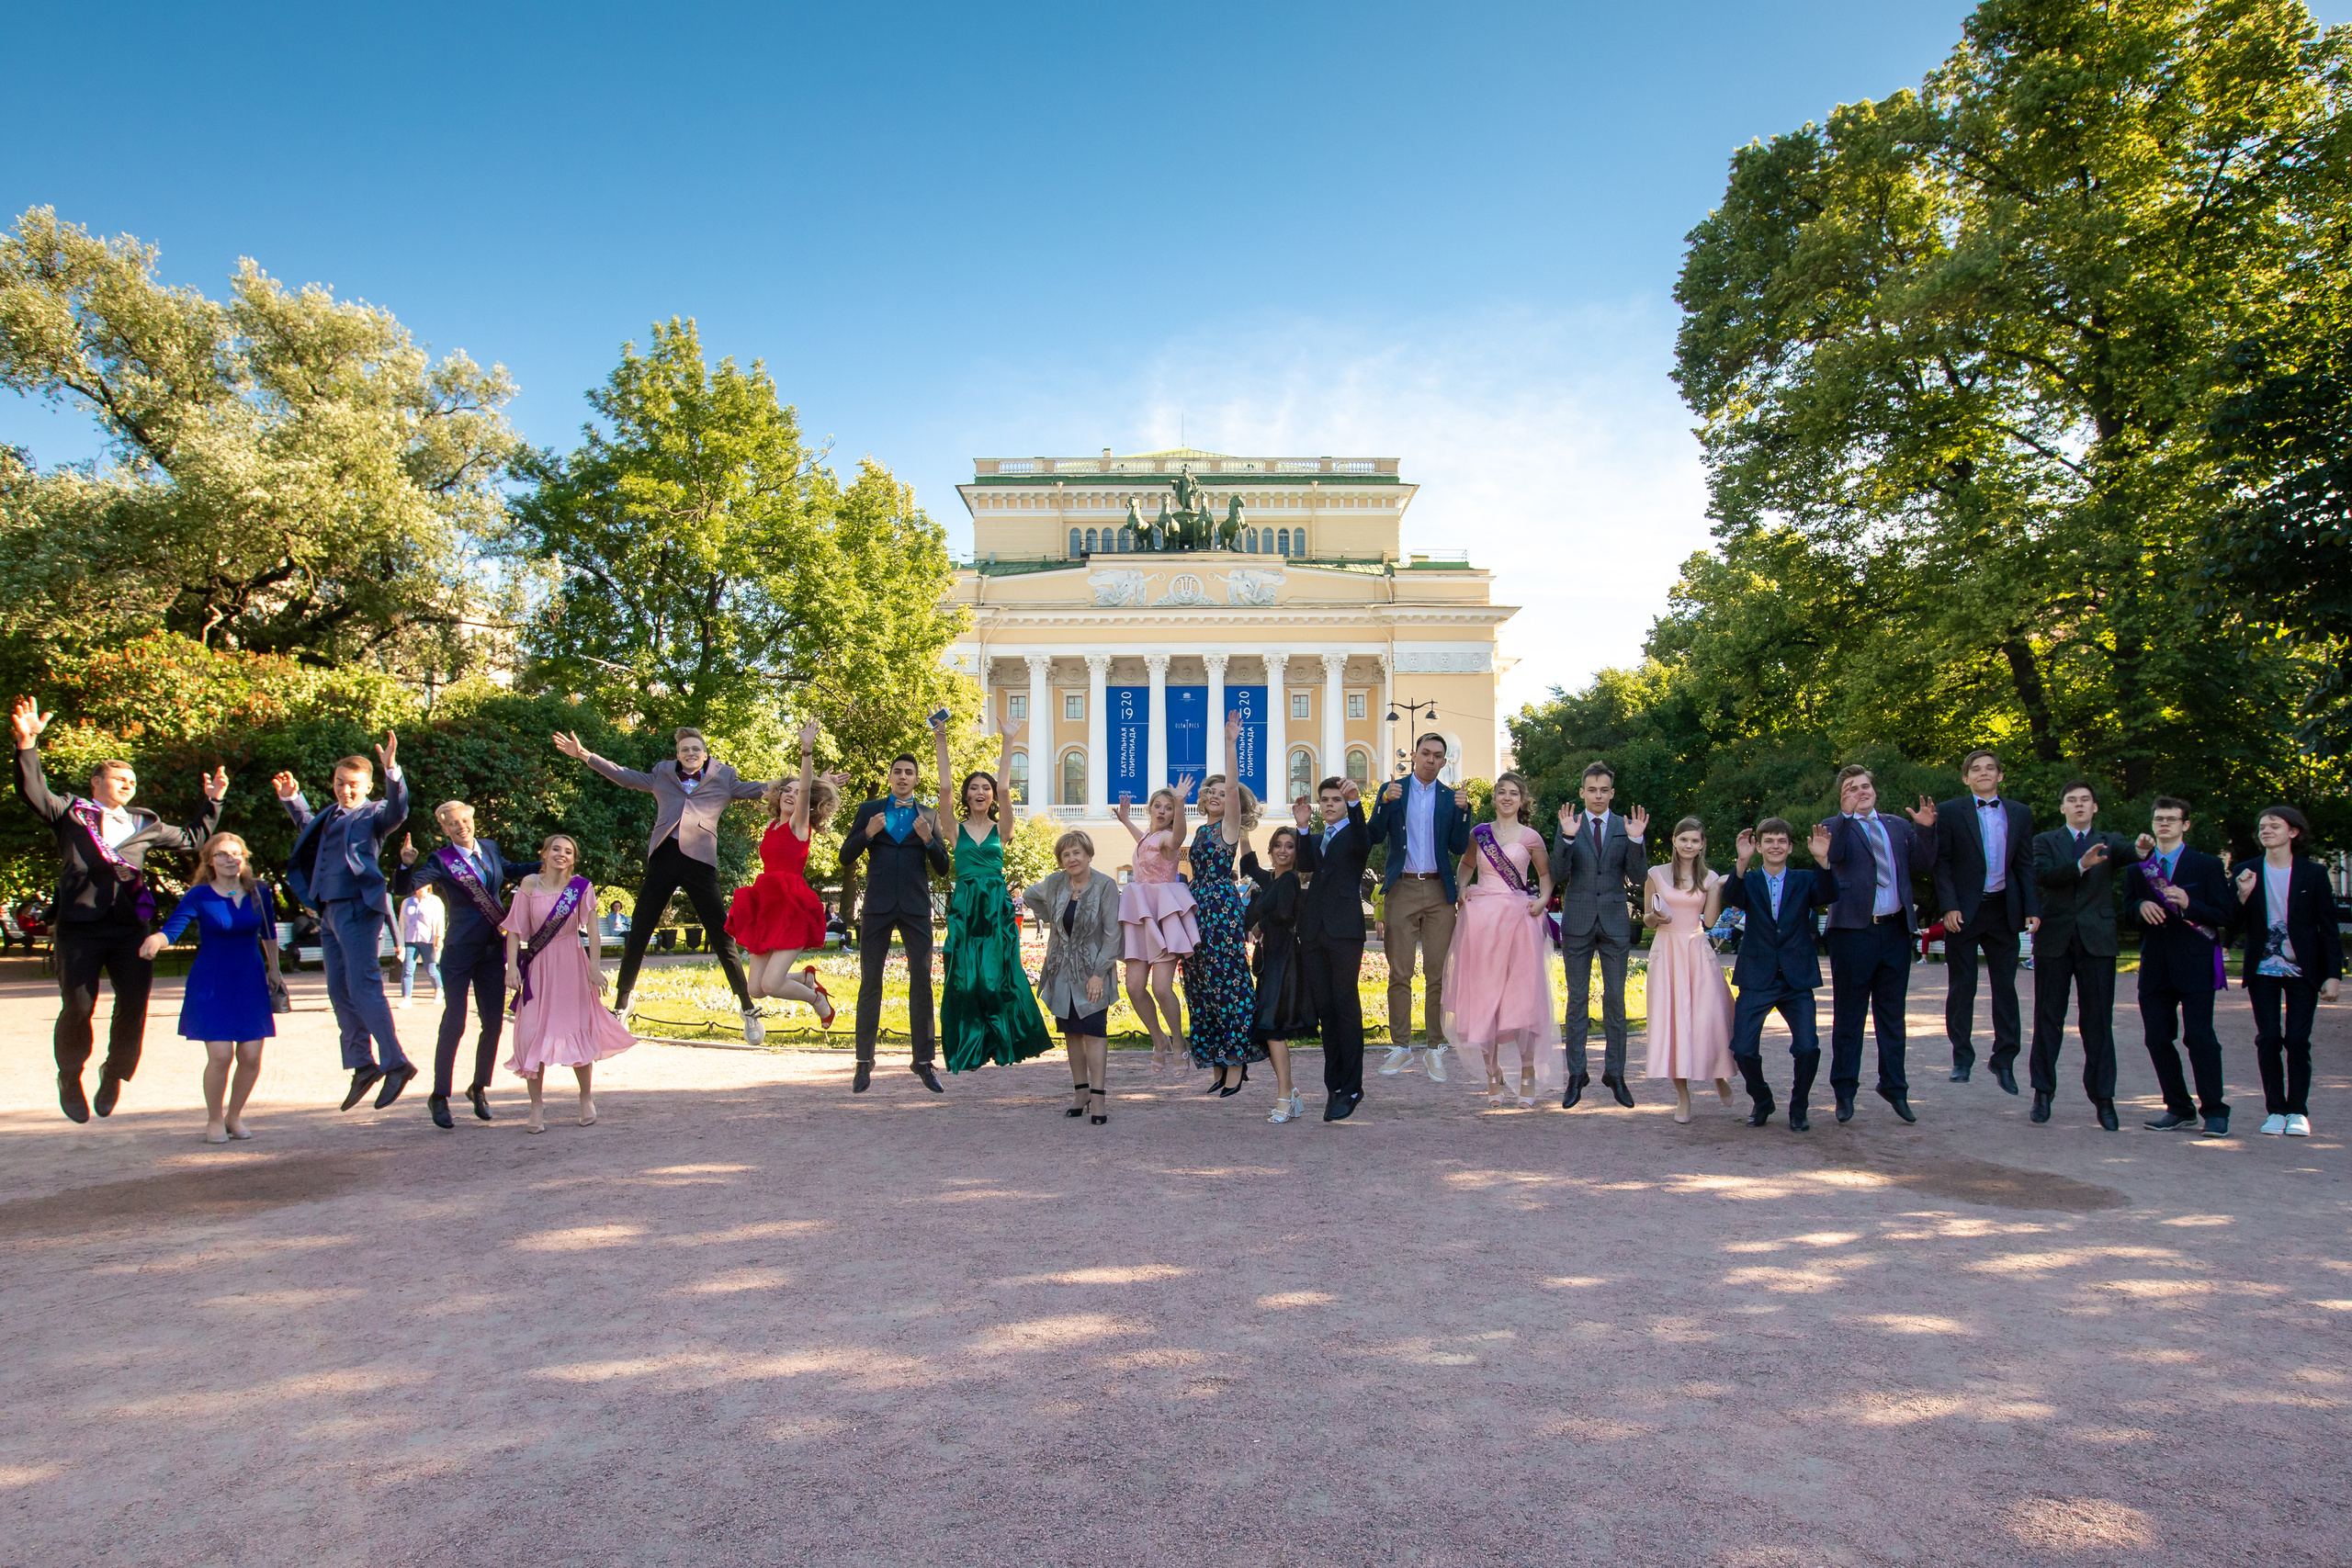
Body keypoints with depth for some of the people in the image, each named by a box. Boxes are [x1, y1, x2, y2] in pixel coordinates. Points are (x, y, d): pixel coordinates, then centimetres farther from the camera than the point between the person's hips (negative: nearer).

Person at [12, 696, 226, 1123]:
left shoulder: (145, 823, 21)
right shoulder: (70, 811, 11)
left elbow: (192, 839, 31)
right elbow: (33, 791, -5)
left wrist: (213, 803, 26)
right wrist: (27, 744, -16)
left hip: (130, 925, 3)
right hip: (80, 924, -3)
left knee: (134, 1002, -2)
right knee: (77, 1007, -1)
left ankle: (115, 1072, 20)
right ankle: (70, 1077, 22)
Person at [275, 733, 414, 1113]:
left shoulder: (373, 815, -5)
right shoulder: (330, 816, 18)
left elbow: (397, 811, -29)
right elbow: (308, 827, 42)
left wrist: (392, 770, -40)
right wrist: (291, 798, 32)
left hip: (358, 910, -9)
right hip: (329, 911, 9)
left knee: (364, 988, -12)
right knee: (339, 992, 11)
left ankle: (396, 1063, -7)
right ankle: (363, 1065, 18)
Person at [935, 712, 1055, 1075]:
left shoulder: (1000, 829, 7)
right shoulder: (957, 828, 7)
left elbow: (1004, 789, -6)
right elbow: (944, 788, -4)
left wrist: (1007, 743, -13)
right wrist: (941, 742, -9)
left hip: (996, 906, 0)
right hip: (964, 906, 0)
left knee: (996, 976, -1)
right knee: (965, 978, -1)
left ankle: (1003, 1042, 12)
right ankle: (967, 1048, 7)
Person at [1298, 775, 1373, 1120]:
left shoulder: (1354, 833, 7)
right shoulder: (1314, 839, 21)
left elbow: (1364, 842, -18)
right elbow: (1305, 866, 1)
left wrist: (1355, 803, -32)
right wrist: (1303, 826, -11)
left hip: (1344, 929, -5)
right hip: (1313, 932, 5)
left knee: (1346, 1006, -6)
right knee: (1324, 1008, 7)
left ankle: (1351, 1088, -3)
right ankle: (1334, 1084, 13)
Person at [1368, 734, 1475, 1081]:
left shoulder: (1450, 797, 10)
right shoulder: (1392, 790, 7)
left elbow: (1459, 848, 3)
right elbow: (1374, 837, -3)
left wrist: (1463, 811, -9)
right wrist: (1385, 802, -17)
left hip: (1439, 891, 1)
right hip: (1401, 889, -1)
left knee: (1438, 974, 2)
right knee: (1400, 973, 1)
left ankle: (1434, 1049, 10)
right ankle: (1400, 1046, 11)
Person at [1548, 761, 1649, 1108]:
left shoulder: (1626, 826, 5)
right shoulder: (1568, 825, 2)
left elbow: (1637, 878, -2)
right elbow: (1557, 876, -7)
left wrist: (1636, 841, -17)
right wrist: (1566, 838, -20)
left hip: (1614, 922, 1)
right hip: (1578, 922, -1)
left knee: (1615, 1000, 5)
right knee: (1577, 999, 5)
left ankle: (1615, 1073, 14)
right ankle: (1577, 1074, 12)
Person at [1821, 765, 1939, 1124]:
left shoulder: (1899, 825, 15)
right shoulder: (1836, 827, 2)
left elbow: (1922, 866, 7)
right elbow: (1834, 855, -18)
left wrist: (1925, 829, -6)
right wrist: (1845, 815, -28)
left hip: (1895, 930, 4)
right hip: (1853, 929, -4)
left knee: (1892, 1014, 12)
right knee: (1849, 1015, 4)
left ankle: (1894, 1087, 23)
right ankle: (1844, 1090, 13)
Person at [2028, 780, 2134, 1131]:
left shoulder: (2109, 842, 11)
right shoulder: (2046, 841, 8)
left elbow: (2127, 853, -13)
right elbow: (2042, 874, -11)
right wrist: (2081, 865, -27)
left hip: (2097, 940, 1)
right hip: (2055, 939, -1)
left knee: (2098, 1021, 2)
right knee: (2048, 1019, 5)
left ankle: (2103, 1098, 9)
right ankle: (2043, 1092, 14)